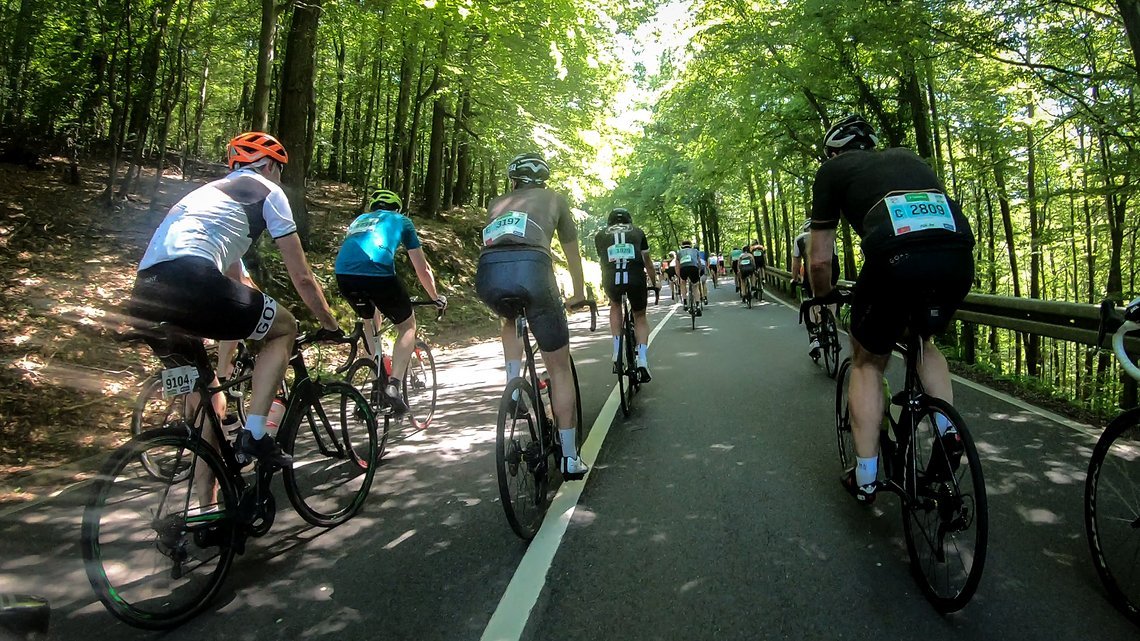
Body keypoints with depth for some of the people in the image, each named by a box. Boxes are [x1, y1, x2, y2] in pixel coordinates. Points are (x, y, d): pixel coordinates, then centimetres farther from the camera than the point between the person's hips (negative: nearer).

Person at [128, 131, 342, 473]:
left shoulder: (210, 191, 37)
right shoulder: (266, 190, 15)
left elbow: (232, 278, 43)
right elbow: (301, 277, 13)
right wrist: (331, 325, 25)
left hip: (143, 297, 8)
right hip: (189, 281, -8)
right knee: (285, 327, 14)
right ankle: (254, 434, 2)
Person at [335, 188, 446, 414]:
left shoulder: (359, 220, 38)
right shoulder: (401, 220, 27)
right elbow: (423, 269, 28)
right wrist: (436, 297, 43)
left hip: (343, 274, 5)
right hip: (378, 273, -4)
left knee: (371, 321, 32)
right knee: (407, 325, 17)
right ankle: (393, 385, -1)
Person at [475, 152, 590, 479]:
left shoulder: (497, 203, 35)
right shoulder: (554, 198, 29)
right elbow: (572, 252, 36)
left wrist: (503, 290, 57)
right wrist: (578, 294, 50)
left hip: (487, 274, 3)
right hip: (530, 269, -3)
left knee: (512, 320, 39)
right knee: (559, 369, 11)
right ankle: (570, 458, 15)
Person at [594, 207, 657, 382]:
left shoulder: (600, 236, 24)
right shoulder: (637, 232, 24)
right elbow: (647, 262, 29)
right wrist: (654, 283, 43)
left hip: (611, 280, 0)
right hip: (635, 279, 0)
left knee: (615, 306, 32)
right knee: (640, 317, 23)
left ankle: (617, 355, 22)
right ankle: (642, 362, 5)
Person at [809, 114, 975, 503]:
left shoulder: (833, 169, 23)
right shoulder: (907, 157, 35)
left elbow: (820, 259, 20)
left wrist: (822, 299, 39)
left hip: (896, 258, -4)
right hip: (959, 256, 4)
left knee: (867, 363, 19)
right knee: (924, 338, 35)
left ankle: (865, 478, 20)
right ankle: (948, 434, 21)